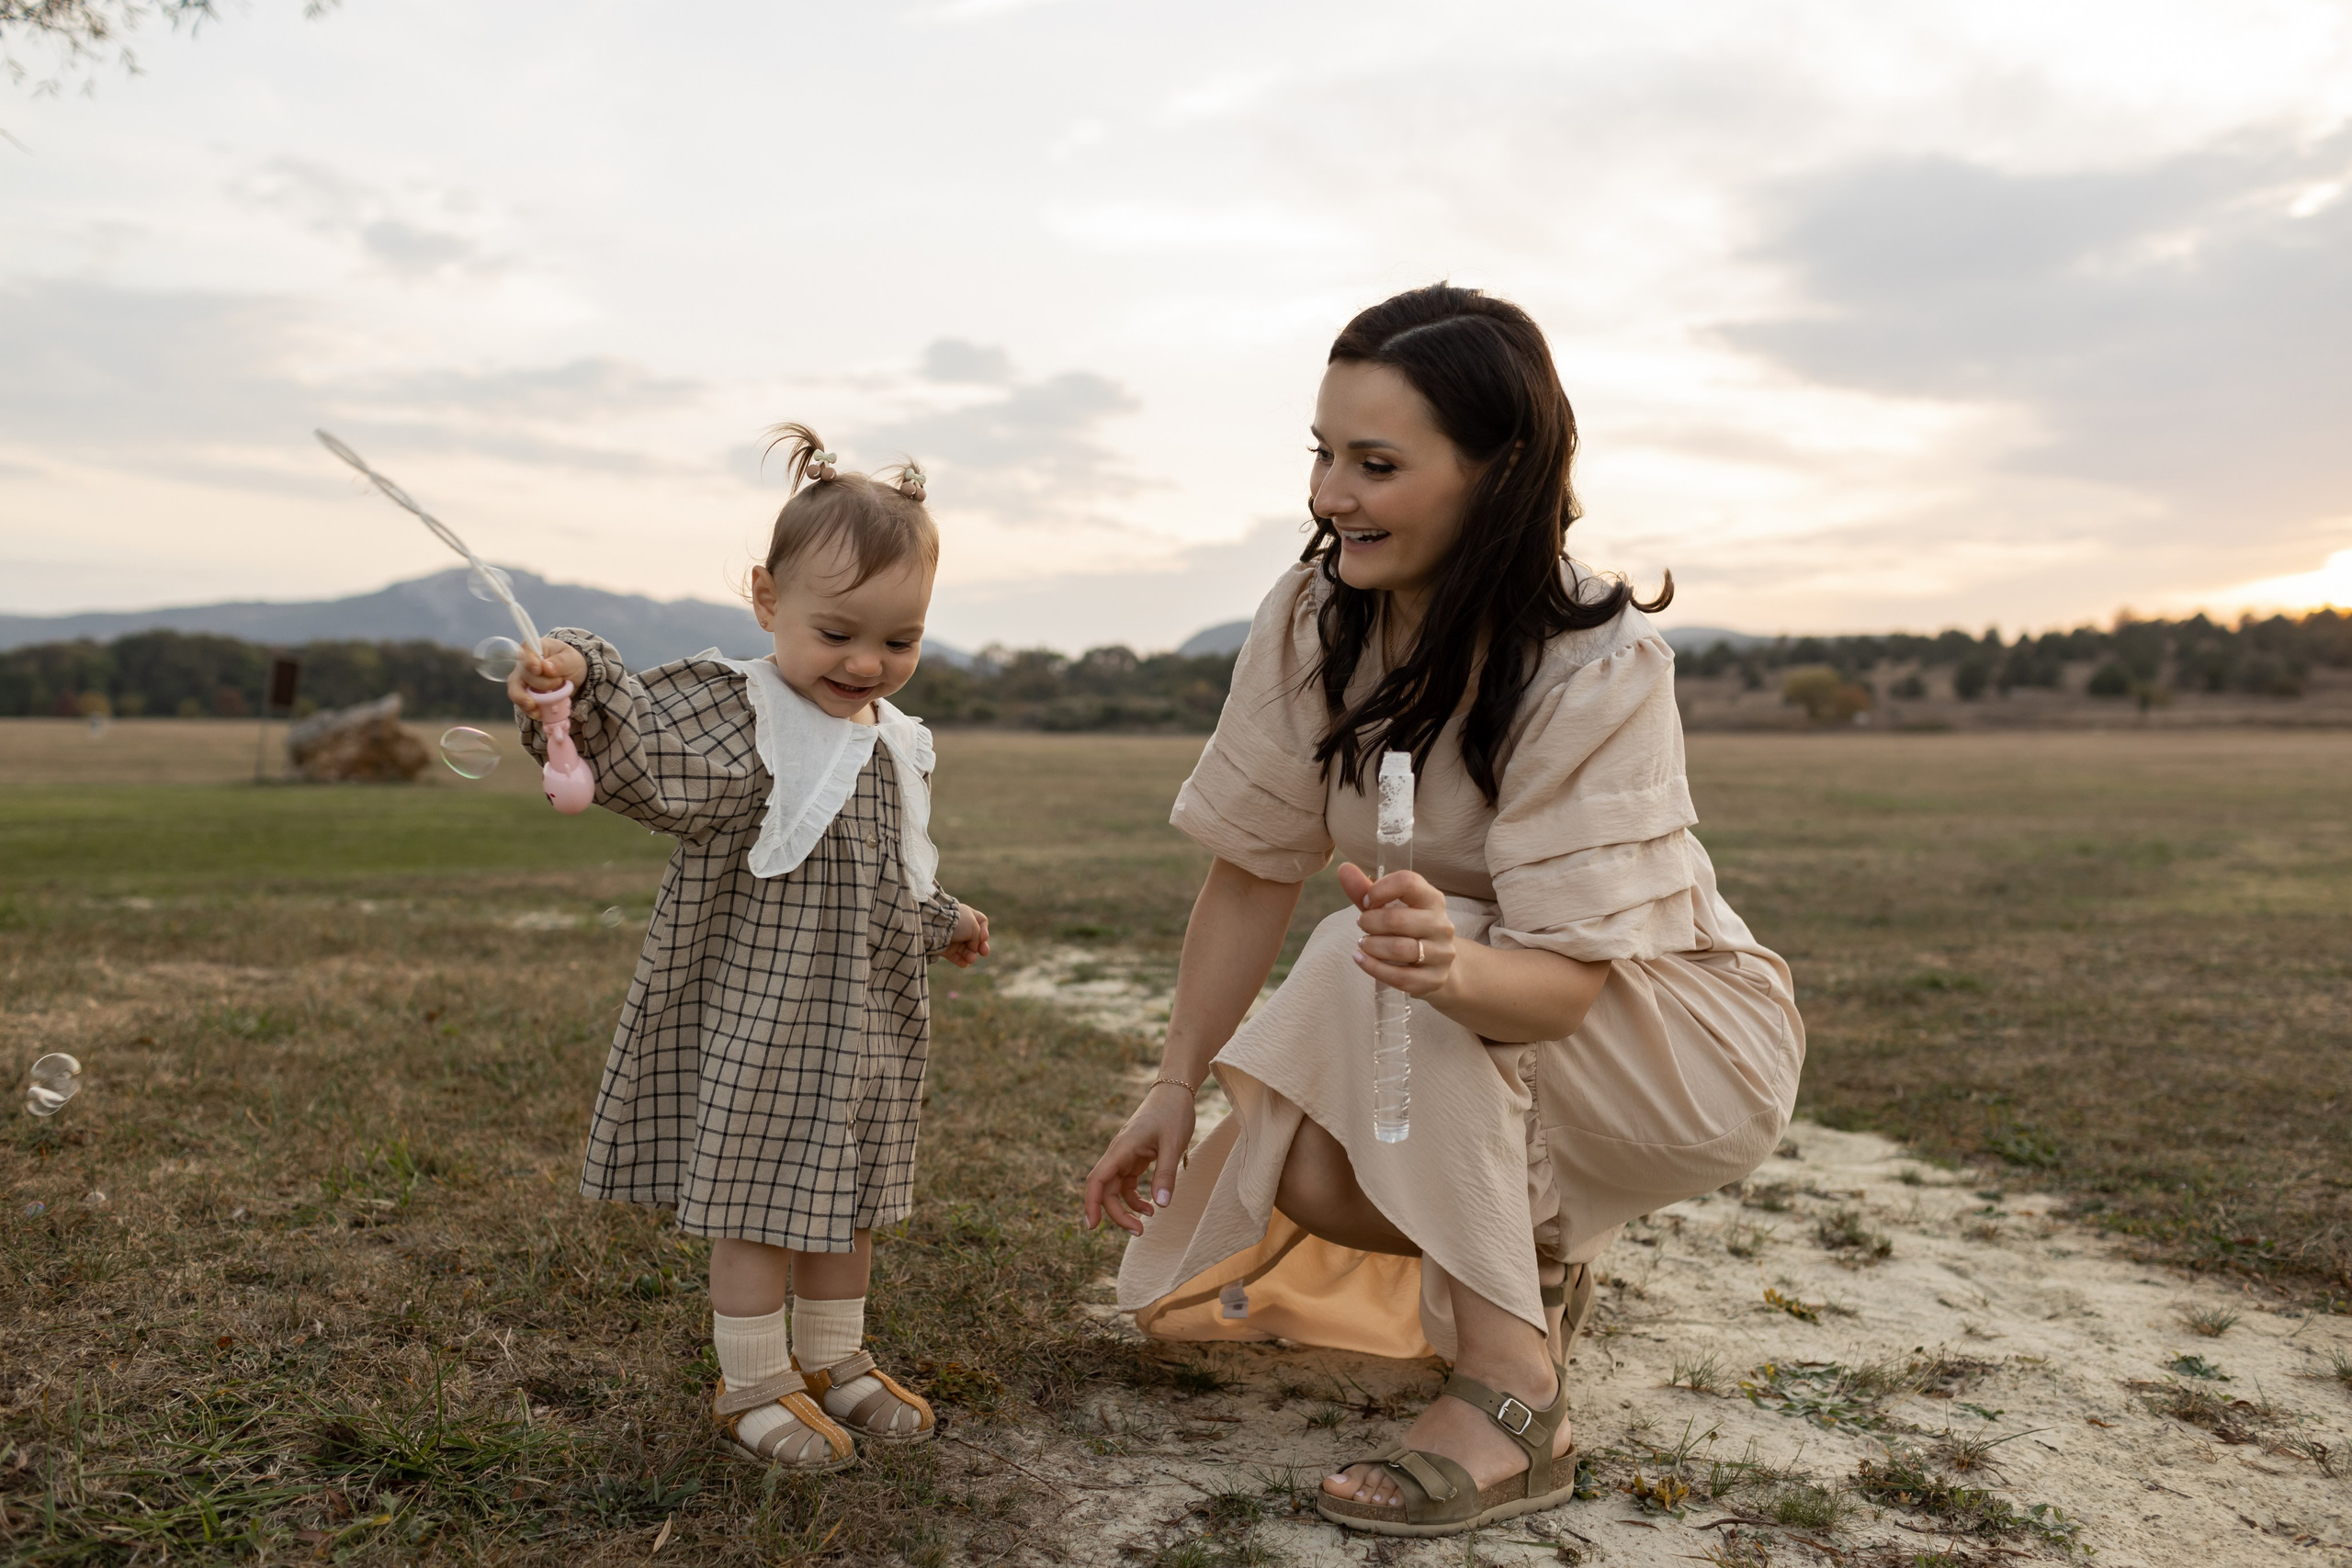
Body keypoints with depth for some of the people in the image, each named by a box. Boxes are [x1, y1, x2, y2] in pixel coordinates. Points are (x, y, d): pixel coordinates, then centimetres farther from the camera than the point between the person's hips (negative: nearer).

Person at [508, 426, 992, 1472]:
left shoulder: (888, 743, 7)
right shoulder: (728, 714, -15)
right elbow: (631, 752, -32)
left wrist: (941, 923, 32)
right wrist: (578, 680, -50)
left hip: (865, 1027, 7)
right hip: (755, 1022, -7)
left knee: (849, 1194, 18)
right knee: (758, 1203, 6)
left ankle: (833, 1359, 36)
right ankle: (753, 1385, 23)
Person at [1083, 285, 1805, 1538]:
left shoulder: (1599, 667, -27)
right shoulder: (1311, 621, -13)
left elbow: (1568, 976, -30)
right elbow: (1253, 869, -8)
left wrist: (1456, 967, -52)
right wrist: (1174, 1092, -8)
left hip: (1680, 1033, -5)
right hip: (1482, 1047, 5)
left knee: (1383, 964, -31)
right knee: (1299, 1176, -21)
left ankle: (1516, 1392, -23)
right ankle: (1540, 1257, 12)